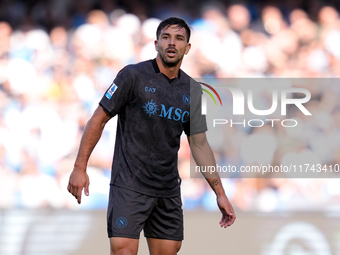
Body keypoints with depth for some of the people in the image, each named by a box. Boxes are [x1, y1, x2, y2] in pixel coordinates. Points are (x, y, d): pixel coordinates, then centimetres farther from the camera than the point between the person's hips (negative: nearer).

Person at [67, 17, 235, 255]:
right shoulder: (133, 75, -7)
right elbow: (99, 119, -4)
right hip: (129, 186, -5)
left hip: (168, 190, 5)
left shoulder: (191, 91, 8)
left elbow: (199, 144, 14)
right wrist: (80, 168, -9)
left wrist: (220, 193, 11)